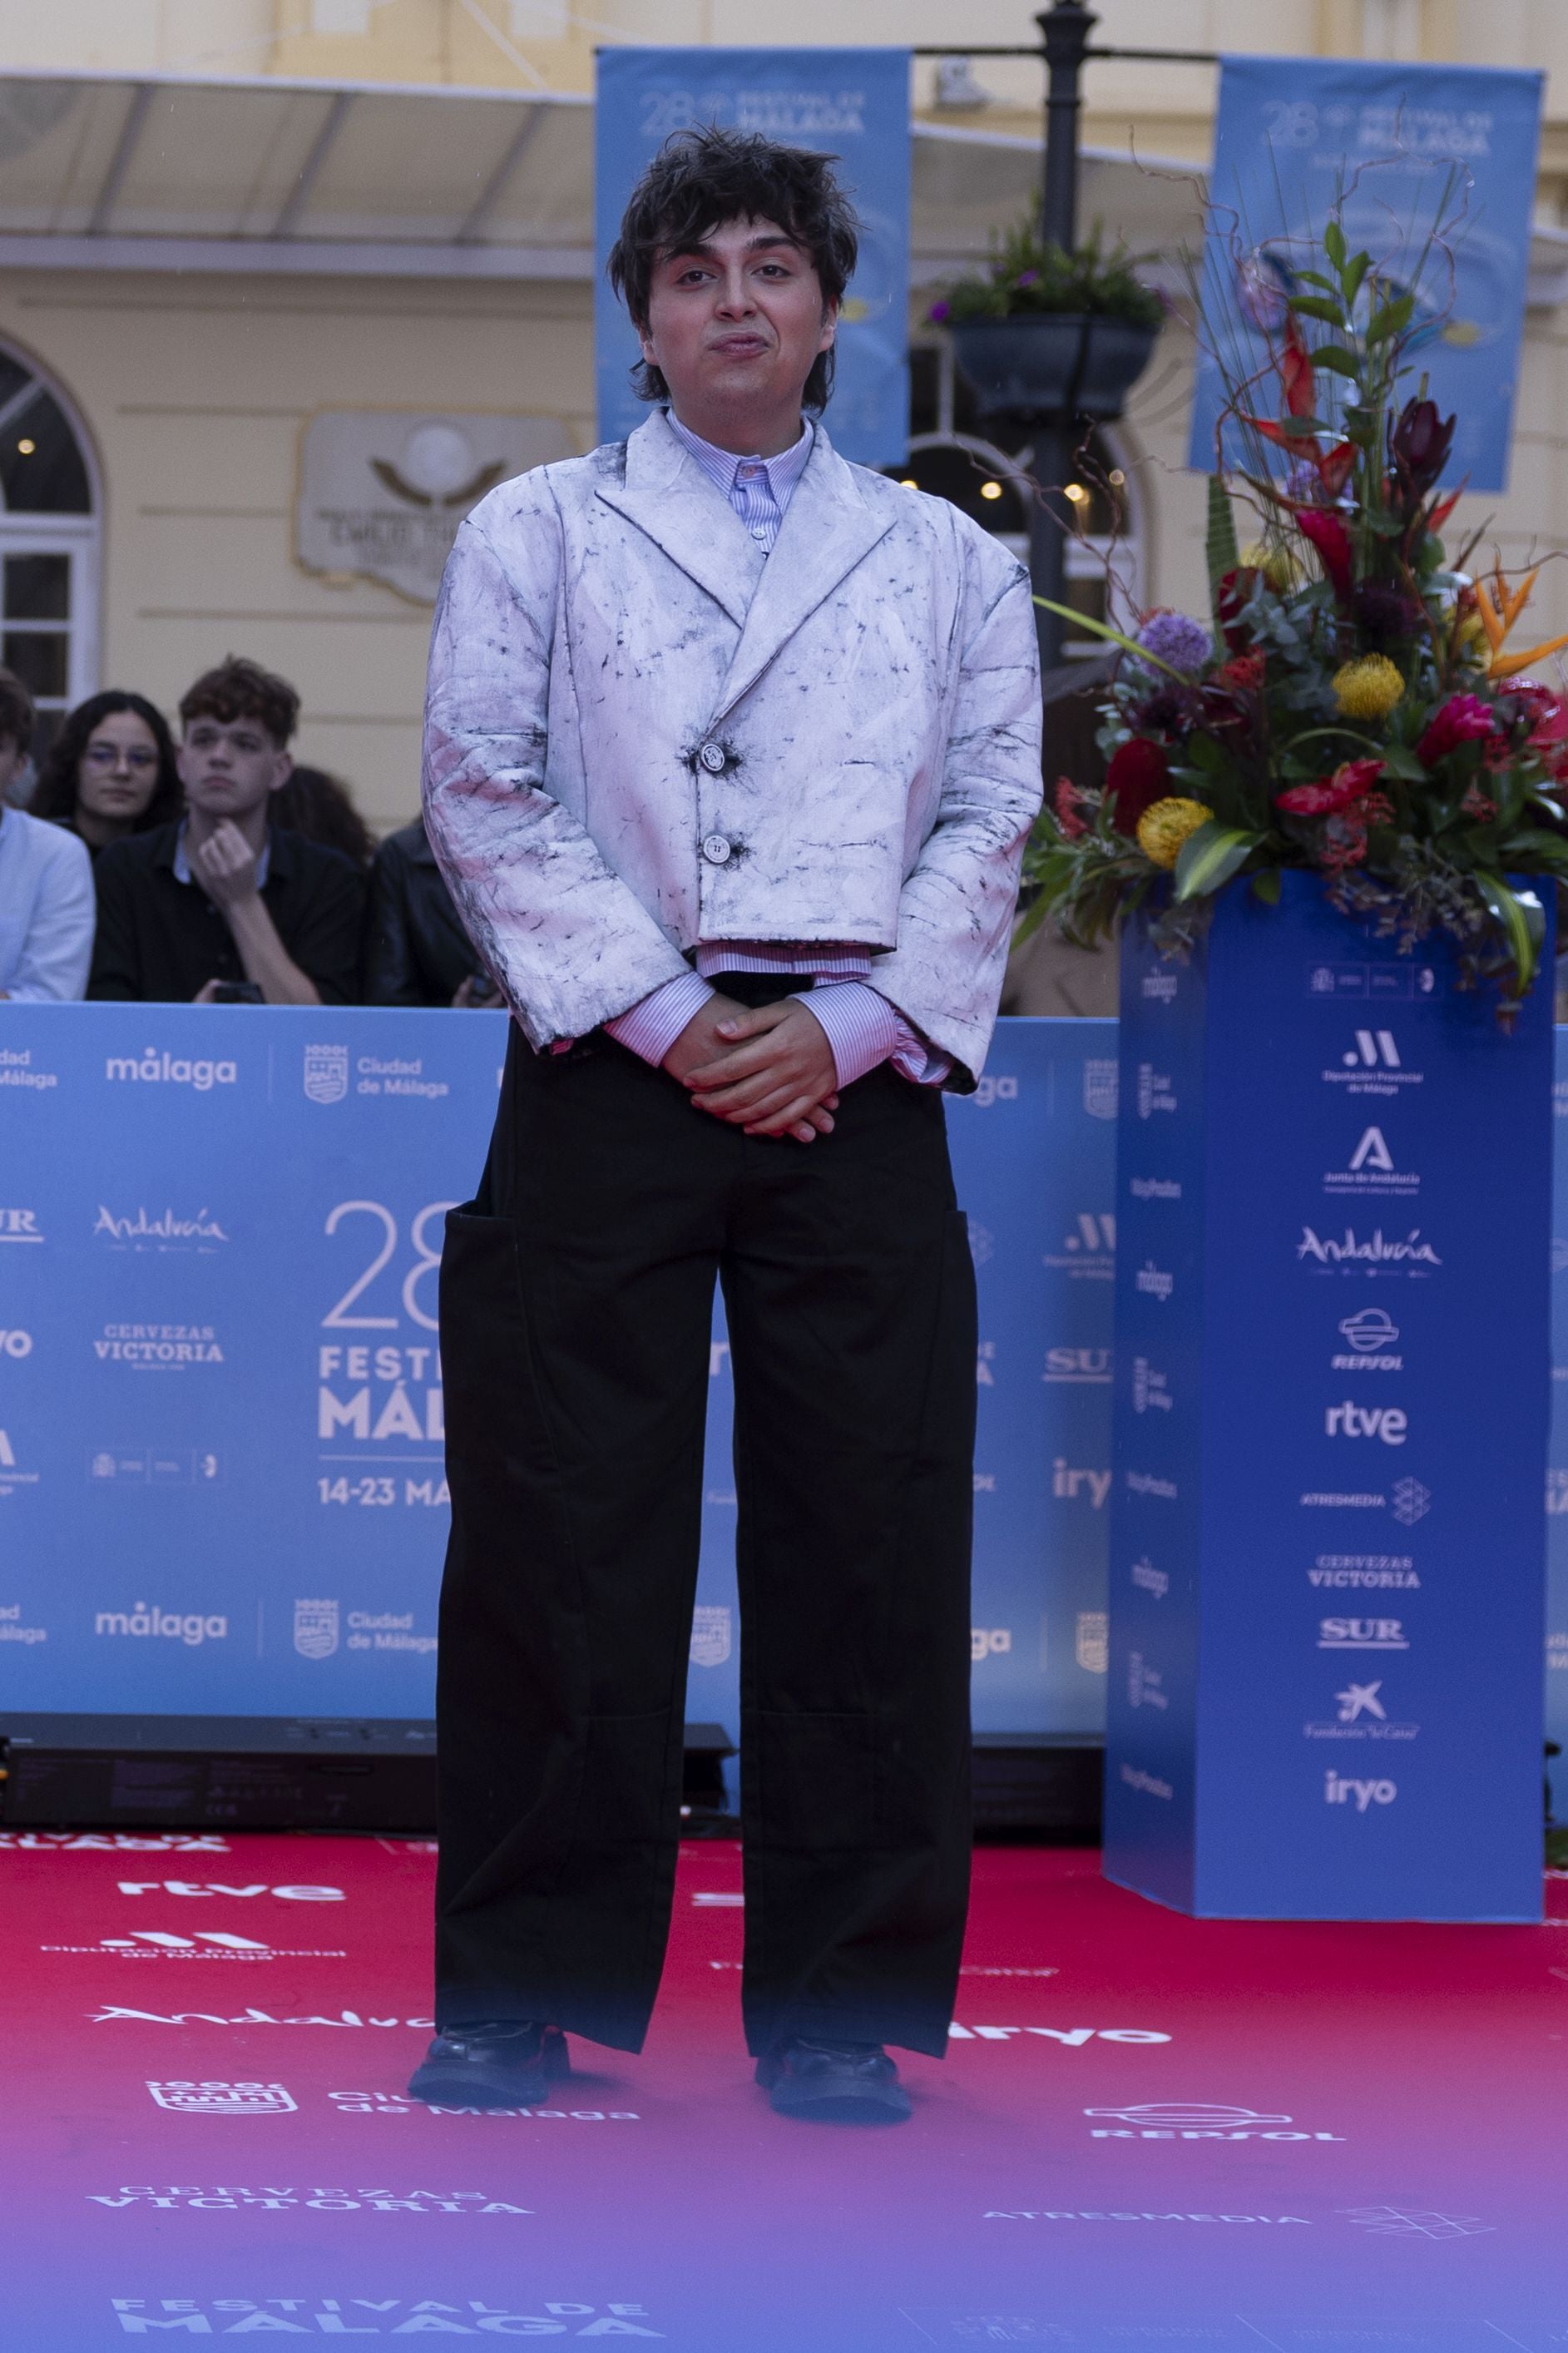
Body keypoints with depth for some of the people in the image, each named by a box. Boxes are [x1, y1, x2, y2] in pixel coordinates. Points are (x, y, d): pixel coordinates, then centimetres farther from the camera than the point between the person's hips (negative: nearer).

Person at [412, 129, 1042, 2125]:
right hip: (607, 1069, -1)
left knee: (865, 1543, -1)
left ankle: (835, 2007, 6)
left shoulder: (942, 561, 16)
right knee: (564, 1536, -2)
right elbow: (485, 793, 2)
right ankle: (517, 1997, 6)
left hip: (856, 1084, 1)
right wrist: (666, 1017, -8)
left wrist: (841, 1028, -7)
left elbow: (990, 819, 8)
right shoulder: (537, 533, 12)